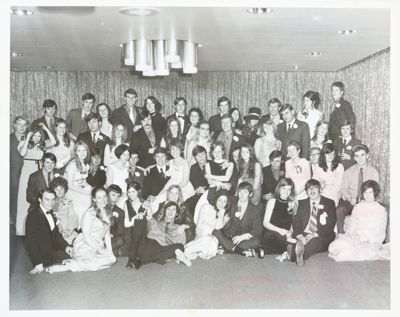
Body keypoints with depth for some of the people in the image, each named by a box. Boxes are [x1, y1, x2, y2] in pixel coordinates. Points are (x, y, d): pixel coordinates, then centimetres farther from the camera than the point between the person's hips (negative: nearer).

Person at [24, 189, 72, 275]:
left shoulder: (51, 214, 10)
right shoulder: (33, 216, -15)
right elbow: (31, 242, -18)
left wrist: (65, 246, 0)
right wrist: (38, 263, -23)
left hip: (53, 250, 8)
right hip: (43, 256, -8)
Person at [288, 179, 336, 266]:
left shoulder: (329, 203, 10)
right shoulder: (302, 203, 18)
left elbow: (331, 224, -1)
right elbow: (296, 222, 7)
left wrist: (314, 235, -15)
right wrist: (300, 236, -15)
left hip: (321, 237, -3)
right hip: (304, 235, 3)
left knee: (314, 242, -38)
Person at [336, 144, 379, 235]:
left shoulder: (374, 172, 5)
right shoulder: (349, 171, 9)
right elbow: (343, 189, 6)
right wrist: (350, 198, -15)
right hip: (350, 201, 1)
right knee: (340, 210, -31)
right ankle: (340, 234, -21)